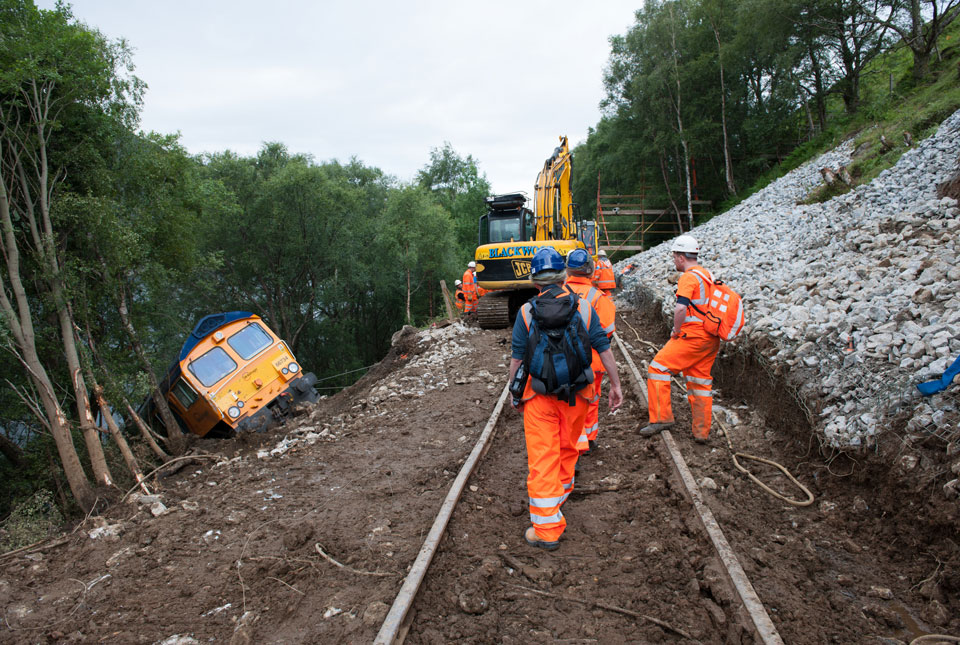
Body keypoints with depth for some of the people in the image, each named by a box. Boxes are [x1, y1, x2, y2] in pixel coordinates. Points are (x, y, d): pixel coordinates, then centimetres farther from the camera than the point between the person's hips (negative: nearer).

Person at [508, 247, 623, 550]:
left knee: (542, 458, 0)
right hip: (576, 394, 3)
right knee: (568, 449, 23)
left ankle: (547, 529, 1)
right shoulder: (583, 307, -1)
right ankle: (561, 492, 47)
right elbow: (604, 348, 0)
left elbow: (516, 357, -3)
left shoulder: (527, 311, -6)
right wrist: (615, 385, 8)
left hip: (538, 394, -2)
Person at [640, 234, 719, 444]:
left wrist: (676, 331, -11)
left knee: (658, 368, -4)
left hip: (692, 336, -9)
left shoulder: (688, 277, -12)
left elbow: (680, 309, -26)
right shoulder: (708, 275, 17)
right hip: (711, 340, 9)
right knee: (700, 382, 13)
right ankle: (702, 432, 17)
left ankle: (661, 417, -6)